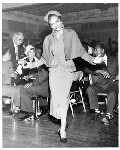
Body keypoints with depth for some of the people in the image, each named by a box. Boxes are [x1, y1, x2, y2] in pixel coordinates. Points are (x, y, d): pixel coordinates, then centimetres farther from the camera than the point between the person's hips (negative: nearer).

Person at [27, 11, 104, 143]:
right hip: (54, 71, 2)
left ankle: (62, 128, 1)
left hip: (67, 70, -2)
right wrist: (32, 65, 9)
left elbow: (81, 51, 1)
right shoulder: (48, 39, 8)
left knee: (63, 98, -8)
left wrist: (92, 59, -11)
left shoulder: (71, 34, 1)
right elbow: (45, 58, 15)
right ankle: (63, 124, 13)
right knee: (56, 97, -4)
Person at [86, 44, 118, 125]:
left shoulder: (114, 59, 8)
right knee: (90, 89, -26)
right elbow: (88, 69, -7)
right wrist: (100, 71, -22)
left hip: (112, 83, -2)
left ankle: (109, 115, -25)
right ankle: (97, 111, -15)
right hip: (100, 84, 2)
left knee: (112, 93, -34)